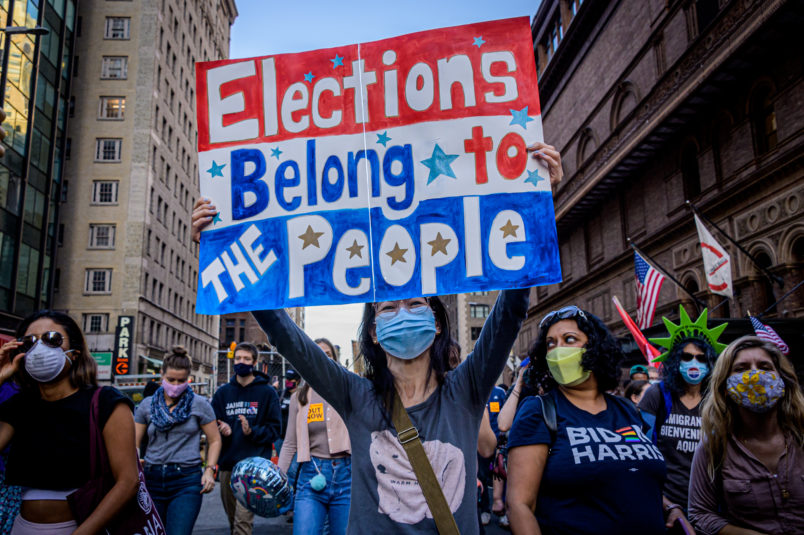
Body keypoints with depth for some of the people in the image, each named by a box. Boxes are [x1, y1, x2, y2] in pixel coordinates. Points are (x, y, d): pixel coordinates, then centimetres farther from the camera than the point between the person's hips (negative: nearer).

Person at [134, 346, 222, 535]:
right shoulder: (147, 405, 8)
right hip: (152, 479, 3)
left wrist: (209, 470, -6)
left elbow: (214, 441, 7)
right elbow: (133, 443, 7)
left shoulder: (199, 405, 2)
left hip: (186, 480, -3)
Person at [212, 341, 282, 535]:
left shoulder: (267, 392, 1)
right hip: (227, 464, 4)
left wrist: (252, 431, -18)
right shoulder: (223, 392, 11)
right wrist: (222, 430, -9)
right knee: (232, 519, 16)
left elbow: (274, 428, -1)